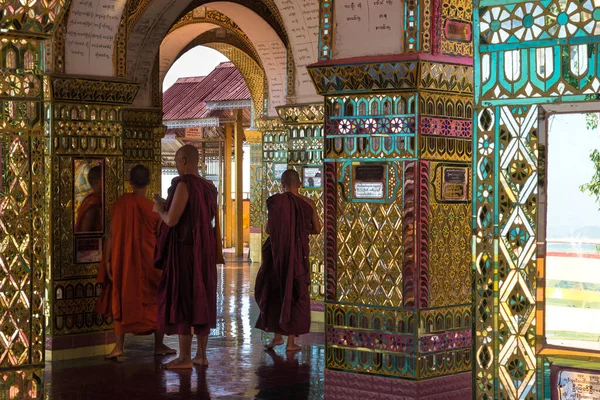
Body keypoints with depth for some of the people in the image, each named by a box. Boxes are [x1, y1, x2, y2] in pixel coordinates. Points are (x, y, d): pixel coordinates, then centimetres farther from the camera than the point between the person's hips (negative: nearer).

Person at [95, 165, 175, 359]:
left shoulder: (119, 204, -3)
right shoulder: (153, 208, -9)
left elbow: (111, 234, -2)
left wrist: (107, 260, 3)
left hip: (123, 262, 2)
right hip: (148, 261, -2)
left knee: (122, 301, 13)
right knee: (156, 302, 12)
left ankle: (119, 346, 7)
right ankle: (158, 345, 15)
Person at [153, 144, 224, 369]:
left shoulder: (183, 185, -15)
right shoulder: (209, 188, 10)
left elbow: (171, 220, -18)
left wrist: (160, 209, 1)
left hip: (184, 250, -8)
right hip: (204, 251, 8)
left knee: (181, 301, -2)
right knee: (202, 300, 11)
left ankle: (185, 358, -1)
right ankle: (201, 355, 14)